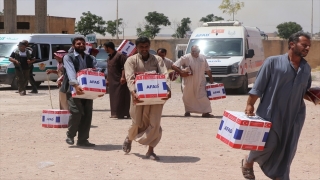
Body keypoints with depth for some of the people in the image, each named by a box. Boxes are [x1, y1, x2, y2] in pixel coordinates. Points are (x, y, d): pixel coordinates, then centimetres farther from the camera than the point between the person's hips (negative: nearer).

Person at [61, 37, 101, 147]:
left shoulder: (91, 59, 15)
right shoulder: (68, 57, 1)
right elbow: (70, 71, -17)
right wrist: (75, 85, -35)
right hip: (73, 89, -5)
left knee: (87, 115, 1)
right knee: (76, 112, -16)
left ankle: (82, 139, 10)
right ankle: (70, 136, 5)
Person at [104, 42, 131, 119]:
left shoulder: (119, 55, -11)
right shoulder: (110, 57, 17)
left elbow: (124, 67, -16)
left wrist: (123, 77, -22)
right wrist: (107, 79, 21)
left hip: (119, 81, -9)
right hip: (112, 81, 9)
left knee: (120, 98, -7)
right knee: (113, 98, 10)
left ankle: (121, 114, -6)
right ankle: (115, 113, 15)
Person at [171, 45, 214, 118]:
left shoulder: (203, 58, 7)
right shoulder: (186, 58, -8)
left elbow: (207, 69, 17)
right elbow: (174, 66, -12)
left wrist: (210, 78, 14)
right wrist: (181, 72, -20)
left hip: (200, 82, 2)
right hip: (188, 82, -2)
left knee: (203, 97, -2)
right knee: (187, 97, 6)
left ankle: (205, 112, 2)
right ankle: (187, 111, 22)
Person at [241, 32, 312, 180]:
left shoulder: (306, 68, 7)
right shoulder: (273, 62, -8)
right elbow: (258, 86, -8)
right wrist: (250, 104, -11)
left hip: (294, 115, 5)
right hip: (271, 112, -5)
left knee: (287, 150, 6)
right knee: (268, 143, -4)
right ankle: (248, 162, 26)